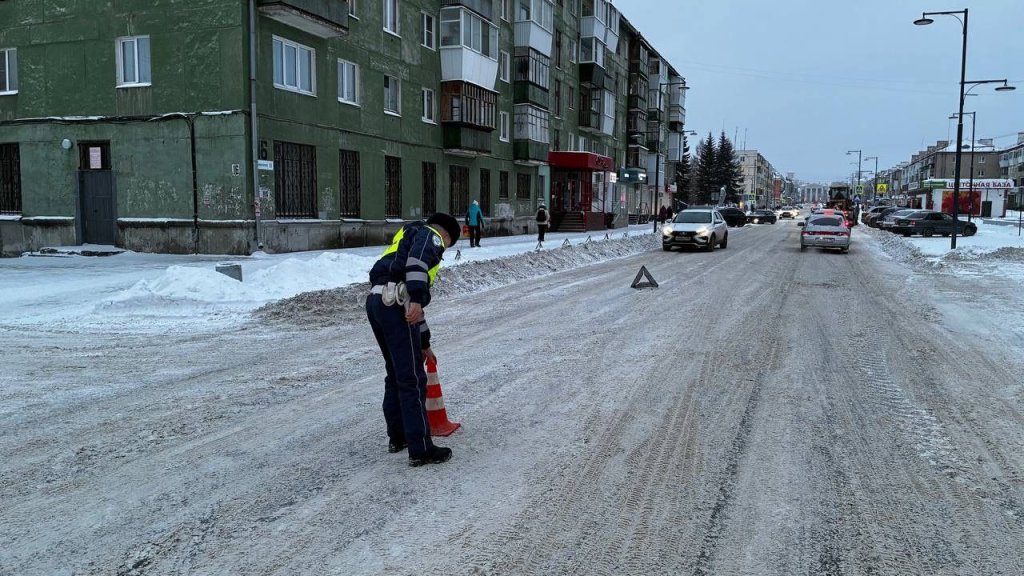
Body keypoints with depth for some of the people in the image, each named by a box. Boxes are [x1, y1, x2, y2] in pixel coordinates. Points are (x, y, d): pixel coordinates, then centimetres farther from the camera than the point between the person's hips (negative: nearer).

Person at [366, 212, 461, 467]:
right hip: (394, 303, -9)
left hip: (376, 302, 9)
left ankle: (397, 437, 32)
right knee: (412, 379, -4)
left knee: (395, 373, 22)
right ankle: (421, 449, 0)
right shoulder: (430, 235, 9)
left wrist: (424, 343, 39)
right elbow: (417, 261, -16)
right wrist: (416, 300, -25)